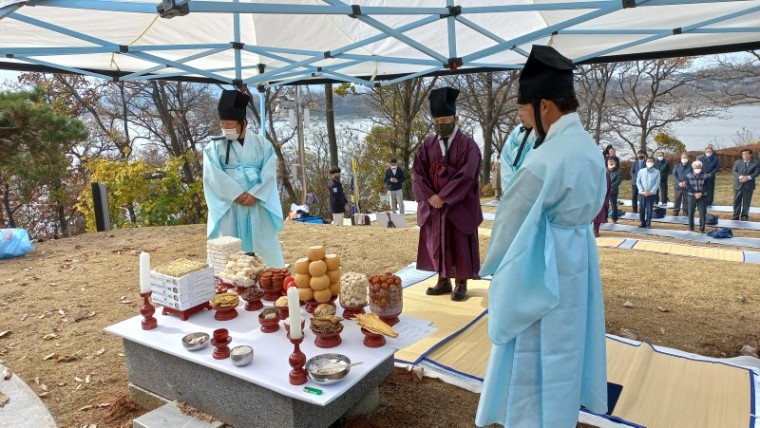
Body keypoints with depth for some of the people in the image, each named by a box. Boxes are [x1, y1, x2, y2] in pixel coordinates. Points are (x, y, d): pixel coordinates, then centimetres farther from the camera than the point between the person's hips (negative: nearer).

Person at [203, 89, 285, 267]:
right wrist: (237, 195, -14)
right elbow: (214, 176, -7)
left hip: (257, 204, 1)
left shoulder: (262, 144, 4)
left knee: (264, 245, 5)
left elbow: (269, 173, -3)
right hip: (229, 206, 0)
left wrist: (255, 195, -15)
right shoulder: (214, 147, 3)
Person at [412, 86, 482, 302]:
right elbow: (418, 173, 1)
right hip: (433, 205, 5)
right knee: (437, 242, 10)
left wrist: (443, 197, -18)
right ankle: (443, 280, 22)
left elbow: (466, 176, -16)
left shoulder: (467, 144, -8)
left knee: (460, 244, 5)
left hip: (460, 206, -4)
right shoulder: (427, 145, 5)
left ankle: (461, 283, 16)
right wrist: (430, 197, -13)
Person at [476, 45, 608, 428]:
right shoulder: (588, 145, 1)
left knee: (536, 350, 8)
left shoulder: (547, 158, -27)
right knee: (565, 342, 23)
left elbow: (513, 216, -16)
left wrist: (493, 265, -1)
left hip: (544, 264, -9)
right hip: (578, 253, 9)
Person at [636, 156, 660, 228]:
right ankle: (642, 222, 17)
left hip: (652, 194, -1)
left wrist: (651, 192, -13)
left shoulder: (657, 172, 0)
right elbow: (638, 182, 2)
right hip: (642, 193, 1)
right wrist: (642, 191, -9)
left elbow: (657, 183, -3)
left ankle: (648, 223, 12)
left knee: (649, 209, 2)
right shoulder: (641, 171, 3)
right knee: (642, 208, 6)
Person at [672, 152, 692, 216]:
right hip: (678, 187, 1)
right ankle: (675, 214, 15)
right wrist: (679, 183, -16)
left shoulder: (691, 166, 1)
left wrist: (686, 182, -20)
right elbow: (674, 175, -2)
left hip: (687, 187, -1)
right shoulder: (677, 166, 7)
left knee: (686, 201, 5)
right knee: (677, 201, 8)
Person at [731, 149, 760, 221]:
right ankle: (736, 216, 10)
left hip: (749, 185, -1)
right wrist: (740, 177, -19)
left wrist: (748, 177, -21)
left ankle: (745, 216, 13)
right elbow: (734, 171, -2)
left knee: (746, 202, 4)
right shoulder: (737, 162, 10)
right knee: (737, 201, 4)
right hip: (738, 184, 1)